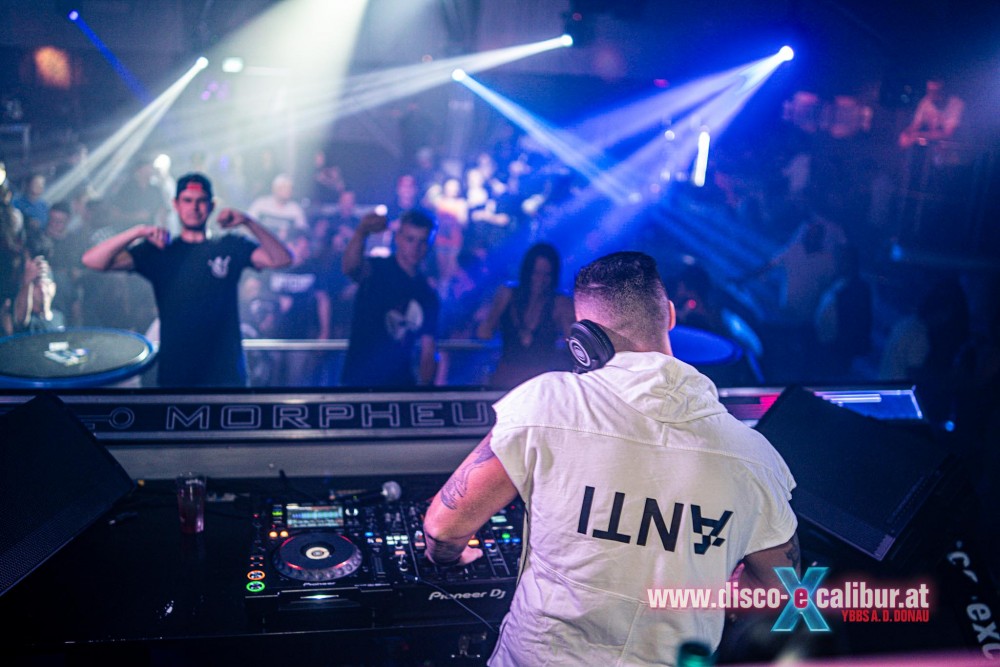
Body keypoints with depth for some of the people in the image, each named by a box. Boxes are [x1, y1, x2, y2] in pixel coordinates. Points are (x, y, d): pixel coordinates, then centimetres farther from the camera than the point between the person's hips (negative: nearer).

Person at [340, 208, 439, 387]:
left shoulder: (428, 296, 10)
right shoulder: (377, 269, -3)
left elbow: (429, 352, 5)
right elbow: (349, 267, -28)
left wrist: (424, 384, -13)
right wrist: (361, 233, -48)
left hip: (402, 381, 4)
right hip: (360, 380, -4)